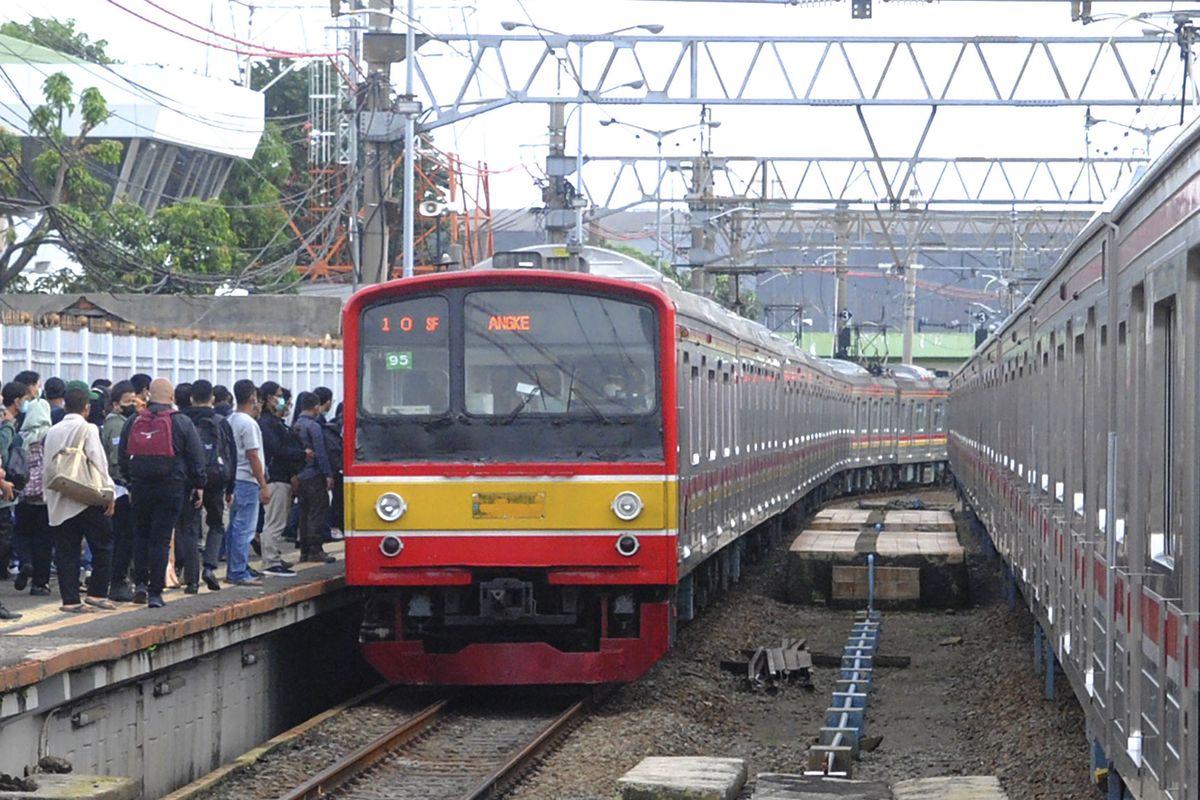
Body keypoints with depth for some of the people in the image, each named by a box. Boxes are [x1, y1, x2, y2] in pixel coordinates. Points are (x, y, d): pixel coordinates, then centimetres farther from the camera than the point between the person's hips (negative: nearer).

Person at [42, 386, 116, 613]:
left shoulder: (53, 432, 8)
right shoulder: (87, 429, -8)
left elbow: (48, 467, 11)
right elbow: (98, 463, -11)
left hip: (60, 501, 5)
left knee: (66, 552, 5)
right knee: (102, 546, 6)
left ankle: (70, 599, 2)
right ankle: (97, 593, 2)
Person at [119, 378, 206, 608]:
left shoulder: (134, 421, 4)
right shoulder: (182, 423, -4)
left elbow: (122, 456, 11)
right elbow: (196, 457, -2)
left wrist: (129, 483, 20)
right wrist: (198, 485, 7)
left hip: (140, 486, 2)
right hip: (171, 488, -2)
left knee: (141, 535, 18)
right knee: (161, 539, 0)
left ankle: (141, 582, 9)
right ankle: (155, 592, -1)